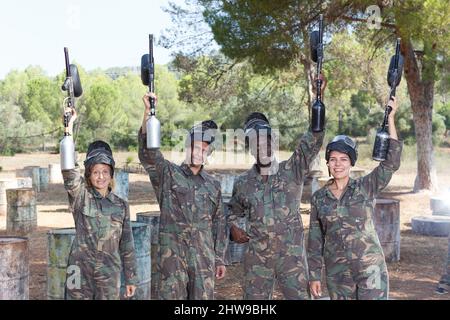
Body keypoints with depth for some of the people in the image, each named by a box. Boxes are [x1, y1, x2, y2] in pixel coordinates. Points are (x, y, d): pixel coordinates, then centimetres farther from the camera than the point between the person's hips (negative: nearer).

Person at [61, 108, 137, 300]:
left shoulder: (121, 205, 6)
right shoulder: (80, 196, -1)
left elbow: (127, 245, 10)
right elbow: (68, 170, -18)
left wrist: (130, 278, 9)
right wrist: (69, 126, -27)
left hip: (110, 274, 2)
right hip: (81, 270, -2)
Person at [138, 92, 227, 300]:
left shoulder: (213, 185, 13)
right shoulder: (168, 174, 2)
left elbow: (219, 223, 16)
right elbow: (148, 153, -15)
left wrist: (220, 259, 12)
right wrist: (148, 113, -29)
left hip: (204, 259, 3)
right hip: (172, 256, -3)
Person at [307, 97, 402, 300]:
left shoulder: (365, 188, 0)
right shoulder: (318, 198, 5)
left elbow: (391, 161, -13)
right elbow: (315, 240, 8)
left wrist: (390, 118, -15)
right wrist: (314, 276, 6)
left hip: (370, 267, -2)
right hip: (336, 273, 2)